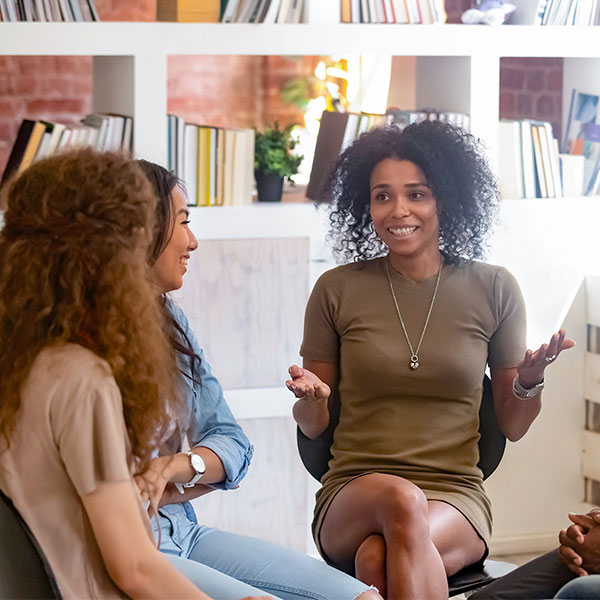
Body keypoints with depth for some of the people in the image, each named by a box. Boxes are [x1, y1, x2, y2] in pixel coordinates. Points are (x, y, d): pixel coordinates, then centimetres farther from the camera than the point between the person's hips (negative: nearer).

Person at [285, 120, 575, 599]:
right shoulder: (338, 290, 5)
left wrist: (530, 383, -9)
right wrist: (312, 398, -11)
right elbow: (314, 427, 12)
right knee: (401, 500, -37)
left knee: (378, 558, -36)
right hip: (352, 496, 1)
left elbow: (513, 426, 13)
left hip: (456, 499, -1)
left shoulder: (492, 289, 6)